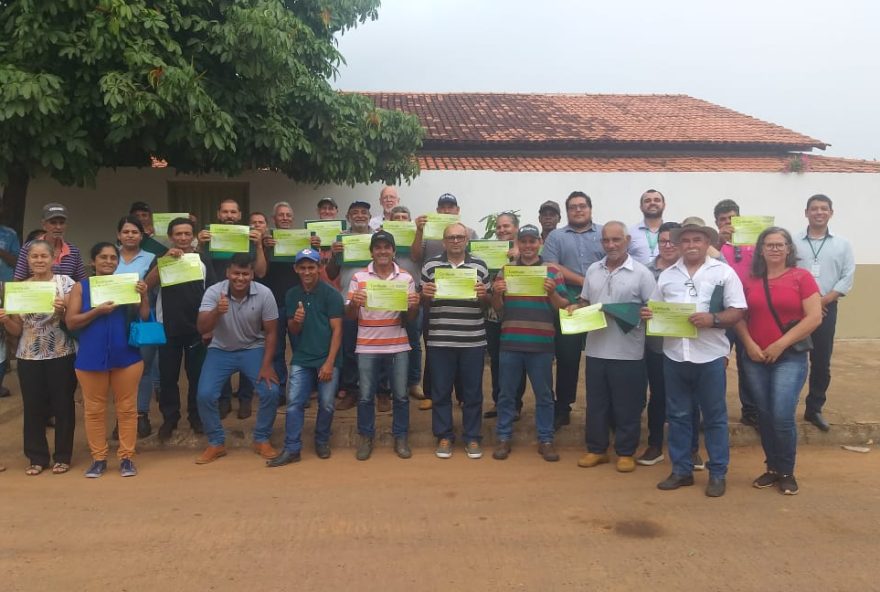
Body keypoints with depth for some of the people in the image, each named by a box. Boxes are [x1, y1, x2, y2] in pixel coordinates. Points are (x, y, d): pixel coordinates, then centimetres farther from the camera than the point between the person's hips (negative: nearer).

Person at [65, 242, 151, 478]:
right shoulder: (81, 287, 2)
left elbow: (144, 317, 2)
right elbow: (70, 322, -4)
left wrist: (144, 295, -15)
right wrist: (98, 310, -17)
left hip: (126, 356, 0)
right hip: (90, 358, 0)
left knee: (127, 408, 5)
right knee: (94, 409, 8)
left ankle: (126, 457, 15)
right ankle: (98, 458, 20)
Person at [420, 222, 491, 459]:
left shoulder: (480, 266, 5)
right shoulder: (430, 266, 4)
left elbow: (488, 304, 10)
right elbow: (422, 303, 10)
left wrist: (483, 295, -11)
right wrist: (425, 295, -12)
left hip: (473, 340, 0)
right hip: (440, 340, 0)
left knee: (472, 392, 8)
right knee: (441, 391, 8)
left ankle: (472, 438, 22)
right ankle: (444, 437, 22)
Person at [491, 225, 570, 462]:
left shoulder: (552, 270, 3)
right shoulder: (505, 270, 8)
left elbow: (563, 307, 1)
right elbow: (497, 308, 10)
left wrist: (552, 293, -17)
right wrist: (496, 293, -11)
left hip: (541, 344, -1)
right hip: (510, 343, 1)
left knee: (544, 395, 9)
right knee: (507, 394, 9)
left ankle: (545, 440, 20)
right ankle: (503, 437, 21)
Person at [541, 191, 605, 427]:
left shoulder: (605, 234, 10)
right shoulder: (556, 237, 9)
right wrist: (583, 281, -11)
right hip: (567, 307, 0)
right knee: (566, 359, 4)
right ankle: (562, 409, 15)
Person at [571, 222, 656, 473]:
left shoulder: (641, 273, -5)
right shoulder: (593, 270, 9)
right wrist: (575, 308, -1)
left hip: (628, 352, -4)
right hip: (596, 349, 4)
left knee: (627, 405, 6)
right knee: (596, 402, 12)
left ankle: (626, 452, 20)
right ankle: (596, 449, 26)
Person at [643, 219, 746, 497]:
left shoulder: (724, 272, 0)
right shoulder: (667, 275, 10)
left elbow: (737, 312, -4)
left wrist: (713, 319, -21)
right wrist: (649, 315, -7)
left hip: (710, 356, -3)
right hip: (674, 355, 3)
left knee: (714, 416, 7)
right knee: (678, 415, 10)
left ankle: (718, 474, 19)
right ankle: (681, 470, 22)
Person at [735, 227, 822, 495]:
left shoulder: (802, 277, -4)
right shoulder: (750, 280, 5)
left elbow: (814, 317, -10)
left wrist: (781, 344, -13)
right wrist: (749, 344, -8)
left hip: (791, 357, -3)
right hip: (755, 359, 3)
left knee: (782, 416, -9)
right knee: (765, 416, 9)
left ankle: (787, 472, 12)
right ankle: (772, 468, 25)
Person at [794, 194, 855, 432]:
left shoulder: (842, 244, 6)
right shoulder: (793, 242, 1)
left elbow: (847, 278, 1)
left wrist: (824, 300, -10)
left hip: (826, 309, 2)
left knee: (821, 361, 8)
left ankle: (814, 409, 21)